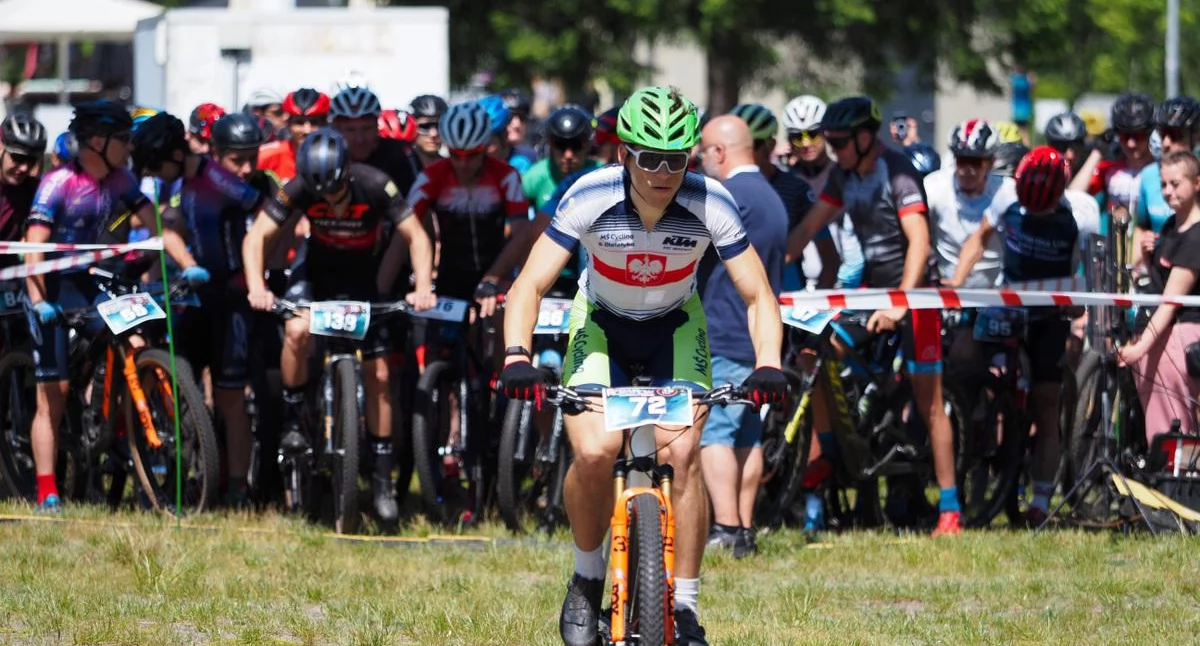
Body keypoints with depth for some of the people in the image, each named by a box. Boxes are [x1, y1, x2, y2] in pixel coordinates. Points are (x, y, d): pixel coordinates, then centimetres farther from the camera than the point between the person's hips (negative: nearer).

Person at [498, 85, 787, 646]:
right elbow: (530, 285, -26)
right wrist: (516, 358, -43)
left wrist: (768, 365, -37)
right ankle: (587, 577, 4)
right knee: (593, 453, -23)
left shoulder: (711, 205, -26)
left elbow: (758, 296, -20)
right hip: (602, 326, 0)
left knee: (681, 453, -21)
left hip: (674, 330, 0)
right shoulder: (590, 198, -28)